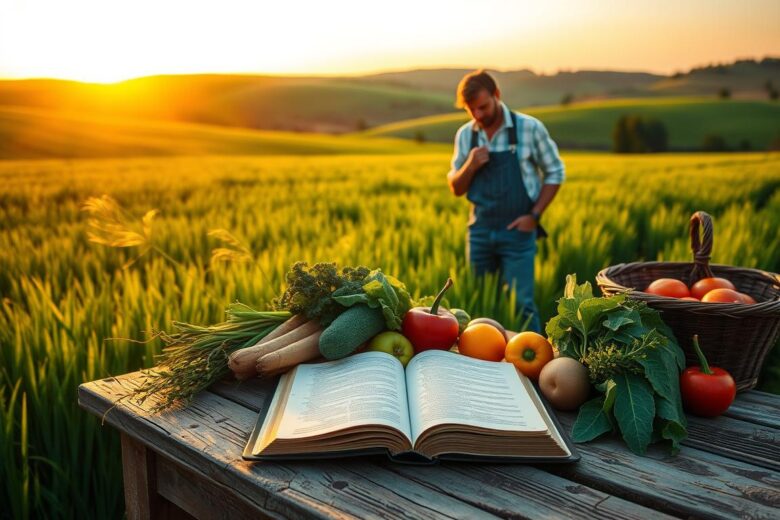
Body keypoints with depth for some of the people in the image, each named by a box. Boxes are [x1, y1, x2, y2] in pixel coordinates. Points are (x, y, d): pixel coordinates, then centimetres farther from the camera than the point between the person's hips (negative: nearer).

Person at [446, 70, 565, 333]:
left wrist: (534, 215, -7)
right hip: (480, 230, 4)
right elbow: (456, 189, 10)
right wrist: (470, 166, -11)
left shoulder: (529, 128, -5)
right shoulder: (465, 135, 5)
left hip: (517, 231, -4)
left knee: (521, 302, -7)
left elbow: (555, 173, 3)